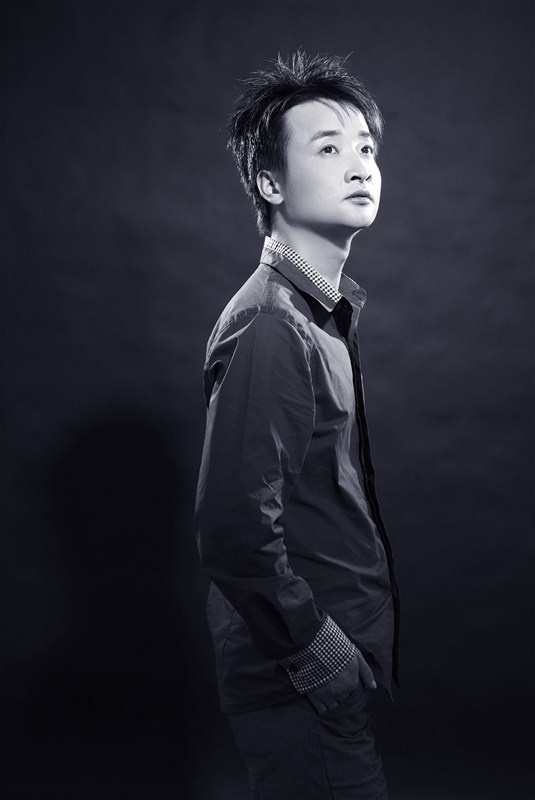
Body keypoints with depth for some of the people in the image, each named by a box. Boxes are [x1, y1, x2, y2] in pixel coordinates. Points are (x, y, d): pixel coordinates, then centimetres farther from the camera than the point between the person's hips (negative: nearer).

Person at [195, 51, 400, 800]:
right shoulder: (269, 328, -21)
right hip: (303, 686, -9)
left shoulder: (327, 314, 8)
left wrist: (354, 648, 11)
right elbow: (237, 532, -27)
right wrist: (322, 655, -16)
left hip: (341, 665, 9)